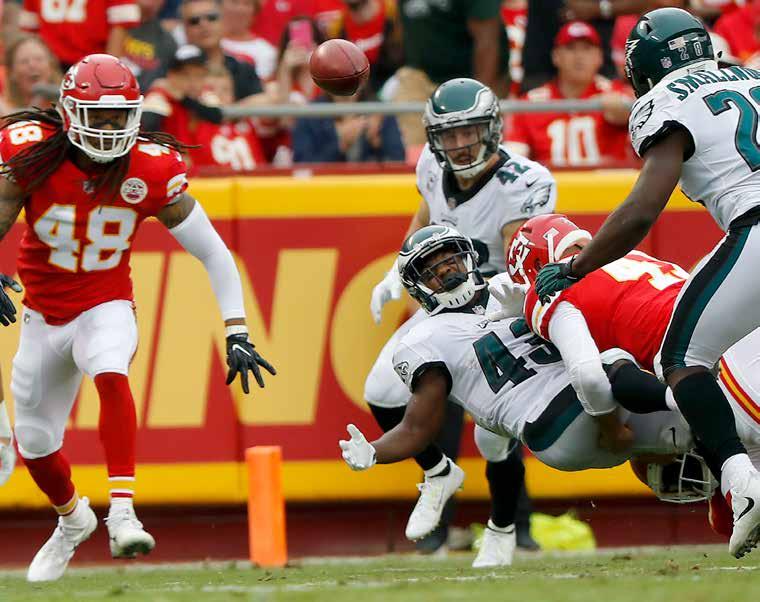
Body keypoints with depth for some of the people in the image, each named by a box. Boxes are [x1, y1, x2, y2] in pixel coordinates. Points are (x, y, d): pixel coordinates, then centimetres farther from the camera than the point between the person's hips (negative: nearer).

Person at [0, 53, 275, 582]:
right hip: (43, 315, 2)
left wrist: (237, 334, -13)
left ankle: (122, 513, -41)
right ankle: (72, 518, 45)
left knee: (110, 372, -36)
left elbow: (213, 253, -8)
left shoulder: (151, 172, -15)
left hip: (106, 307, -2)